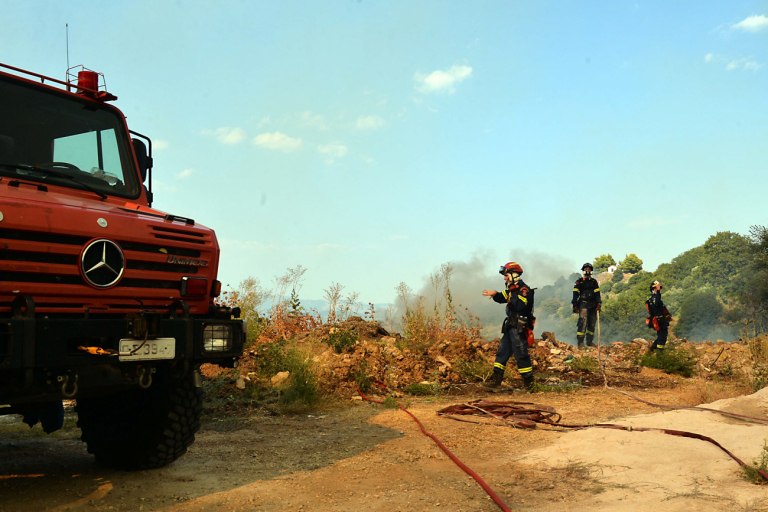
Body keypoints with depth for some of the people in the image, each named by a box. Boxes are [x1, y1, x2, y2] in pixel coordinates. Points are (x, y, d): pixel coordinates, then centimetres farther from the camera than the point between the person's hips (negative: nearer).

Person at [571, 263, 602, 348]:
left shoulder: (594, 282, 14)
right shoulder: (579, 282, 4)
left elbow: (597, 293, 8)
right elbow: (575, 294, 1)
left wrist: (599, 303, -3)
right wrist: (575, 305, -6)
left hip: (593, 305, 4)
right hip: (583, 304, -4)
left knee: (592, 324, 7)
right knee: (583, 322, -15)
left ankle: (589, 341, 17)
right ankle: (580, 342, -17)